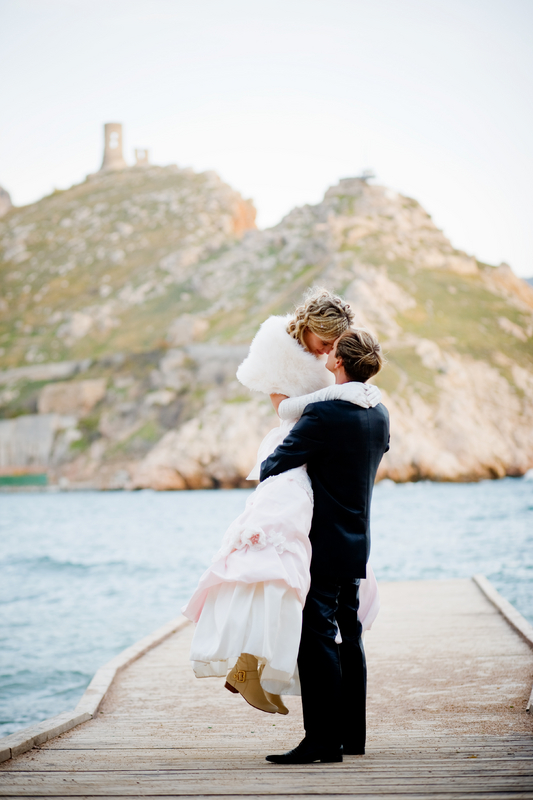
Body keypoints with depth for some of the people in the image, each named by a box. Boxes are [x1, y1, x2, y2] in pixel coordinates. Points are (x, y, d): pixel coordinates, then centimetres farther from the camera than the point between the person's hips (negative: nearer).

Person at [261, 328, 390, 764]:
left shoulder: (324, 414, -19)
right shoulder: (380, 415, 6)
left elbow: (273, 467, -15)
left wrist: (265, 469, 9)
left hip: (323, 544, -8)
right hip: (357, 544, 8)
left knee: (317, 638, -6)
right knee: (349, 637, 14)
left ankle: (323, 740, -5)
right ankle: (351, 734, 21)